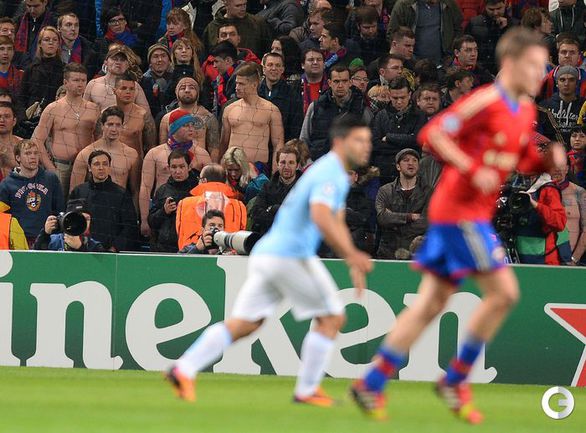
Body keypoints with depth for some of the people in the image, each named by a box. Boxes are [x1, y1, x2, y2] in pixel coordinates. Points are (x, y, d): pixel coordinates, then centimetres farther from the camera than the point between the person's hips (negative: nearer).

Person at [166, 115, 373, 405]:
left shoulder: (336, 174, 23)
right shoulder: (329, 174, -10)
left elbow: (336, 224, 34)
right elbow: (320, 217, -27)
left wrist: (353, 263, 28)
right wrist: (352, 255, -26)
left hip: (265, 253, 9)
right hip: (291, 255, -9)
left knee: (243, 324, 3)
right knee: (331, 318, 2)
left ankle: (184, 369, -8)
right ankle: (306, 390, 4)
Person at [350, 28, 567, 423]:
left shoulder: (526, 111, 12)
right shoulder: (487, 101, -14)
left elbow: (526, 161, 23)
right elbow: (432, 134, -18)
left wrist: (549, 159, 1)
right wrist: (472, 171, -24)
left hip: (476, 215, 9)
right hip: (459, 209, -9)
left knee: (431, 303, 7)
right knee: (503, 292, -11)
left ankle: (372, 384, 9)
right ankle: (456, 379, 0)